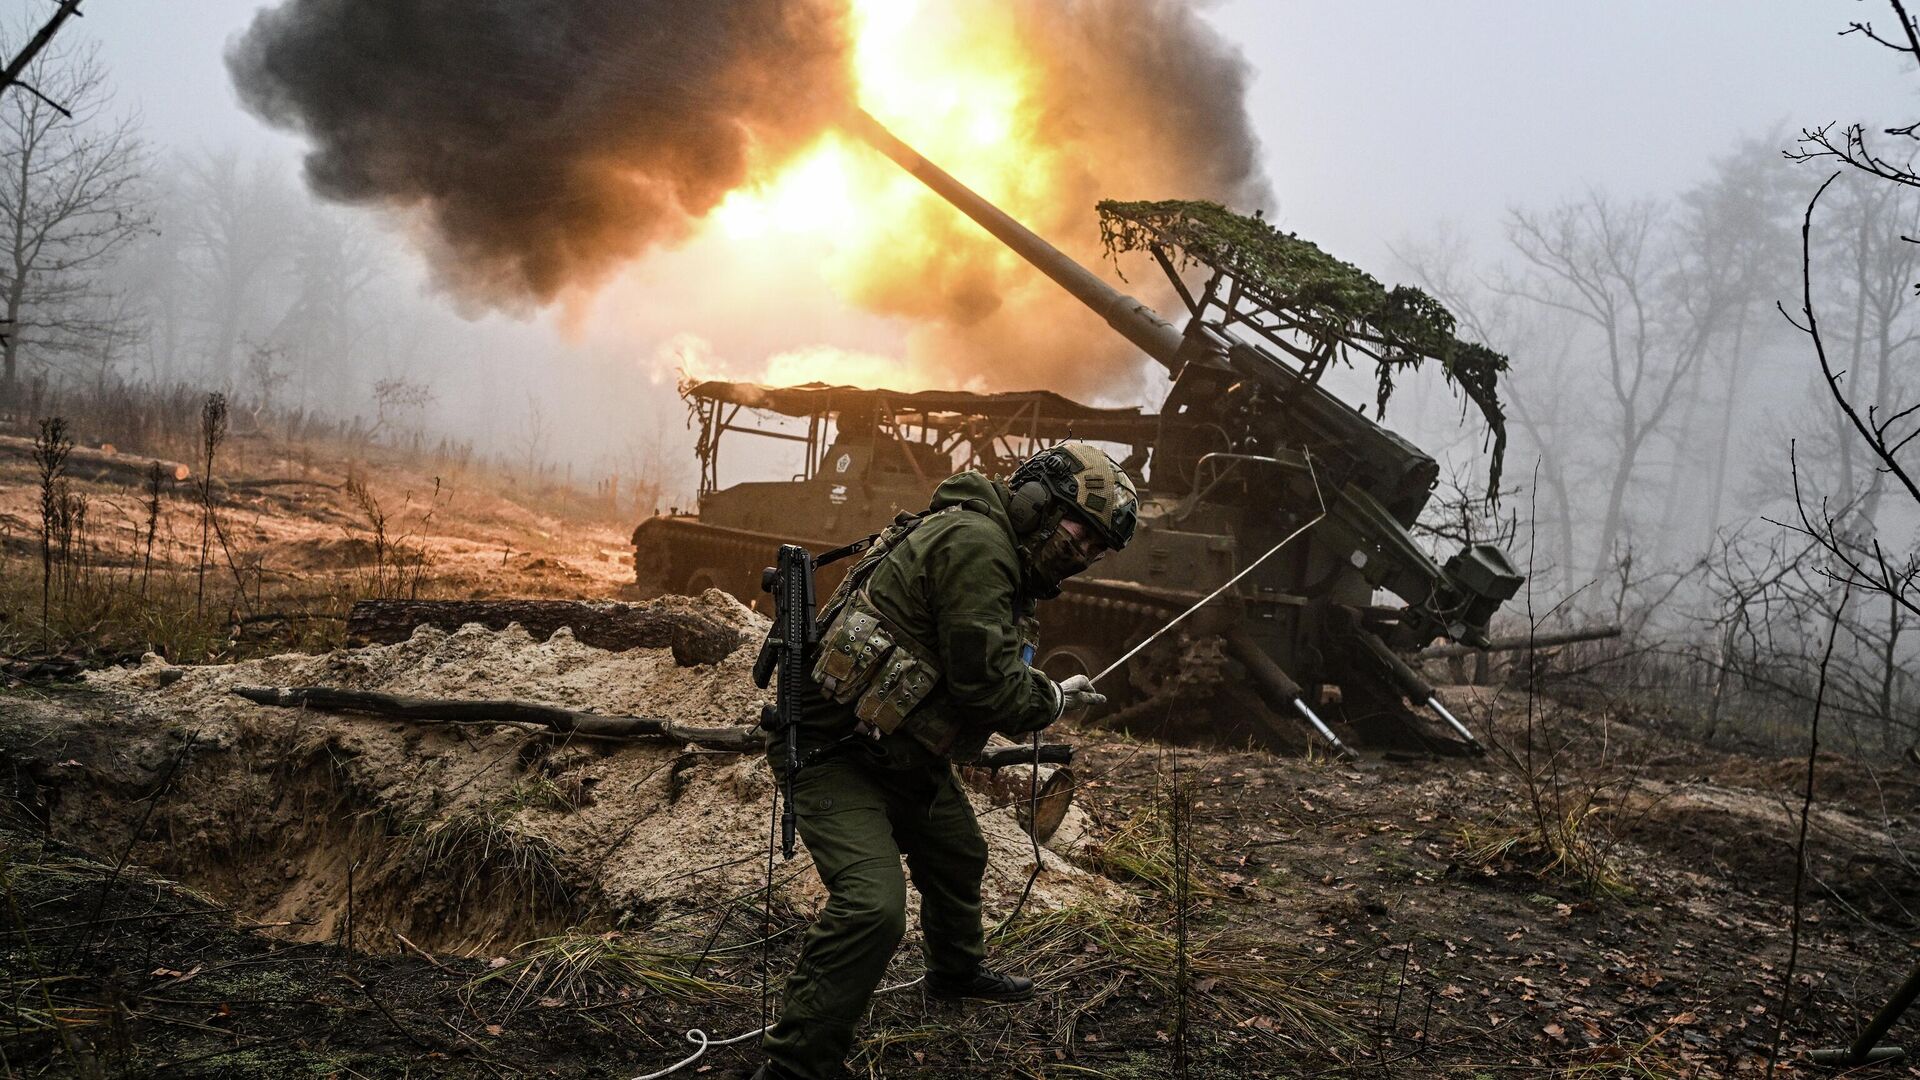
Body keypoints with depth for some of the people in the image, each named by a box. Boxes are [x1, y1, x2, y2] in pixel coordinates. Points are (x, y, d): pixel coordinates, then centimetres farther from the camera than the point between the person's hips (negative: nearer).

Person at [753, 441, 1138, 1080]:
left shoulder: (994, 547, 10)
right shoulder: (976, 542, -23)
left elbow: (978, 670, 16)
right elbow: (987, 684, -25)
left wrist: (1042, 694, 2)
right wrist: (1054, 701, -6)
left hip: (902, 748, 11)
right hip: (835, 750, -11)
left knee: (958, 857, 28)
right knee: (872, 906, -24)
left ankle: (956, 970, 54)